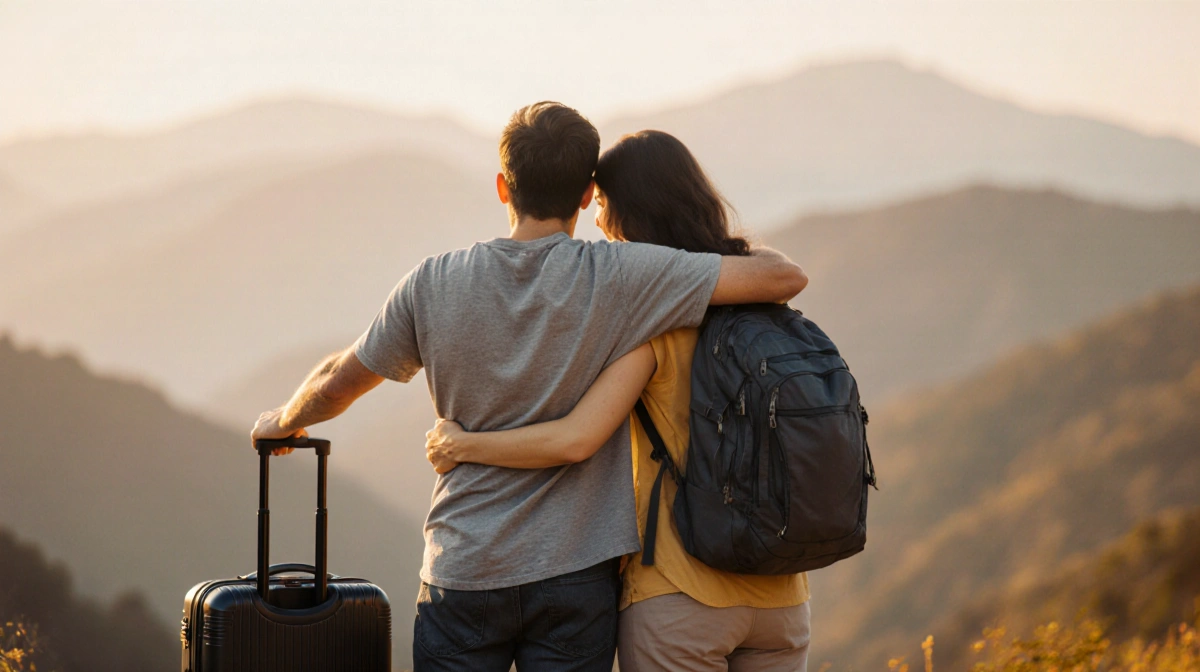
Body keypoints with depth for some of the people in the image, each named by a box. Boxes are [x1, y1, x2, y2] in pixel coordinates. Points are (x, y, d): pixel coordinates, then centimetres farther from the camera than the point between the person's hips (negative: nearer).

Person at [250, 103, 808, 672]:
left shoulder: (433, 286, -3)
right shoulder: (616, 278, -10)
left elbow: (338, 382, 11)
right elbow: (784, 278, -11)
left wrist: (285, 422, 33)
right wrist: (747, 261, 14)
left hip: (463, 571, 1)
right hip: (576, 576, -1)